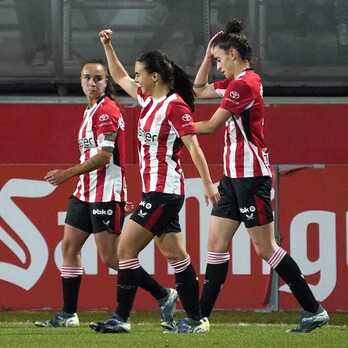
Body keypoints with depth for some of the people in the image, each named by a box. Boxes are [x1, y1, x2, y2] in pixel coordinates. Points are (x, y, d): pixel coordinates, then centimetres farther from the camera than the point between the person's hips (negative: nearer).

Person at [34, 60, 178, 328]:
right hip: (86, 192, 10)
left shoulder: (106, 111, -13)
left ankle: (164, 296, 1)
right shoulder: (91, 111, 18)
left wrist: (68, 173, -20)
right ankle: (68, 314, 9)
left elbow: (105, 155, -20)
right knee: (69, 247, 5)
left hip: (106, 193, -10)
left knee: (110, 257, -9)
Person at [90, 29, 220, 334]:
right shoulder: (149, 100, 12)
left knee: (126, 249, -9)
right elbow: (120, 77, 27)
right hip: (157, 191, 9)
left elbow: (194, 146, -16)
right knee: (175, 254, 8)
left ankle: (122, 318, -8)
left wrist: (208, 184, -19)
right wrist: (108, 46, 20)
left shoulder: (175, 105, -13)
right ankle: (196, 319, 10)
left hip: (164, 191, -9)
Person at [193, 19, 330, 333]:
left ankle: (314, 310, -1)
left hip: (251, 177, -10)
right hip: (234, 177, 10)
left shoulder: (244, 83, -16)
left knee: (265, 247, -6)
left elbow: (211, 126, -13)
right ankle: (201, 316, 9)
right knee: (216, 243, 7)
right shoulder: (236, 82, 13)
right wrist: (208, 56, 16)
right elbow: (200, 89, 28)